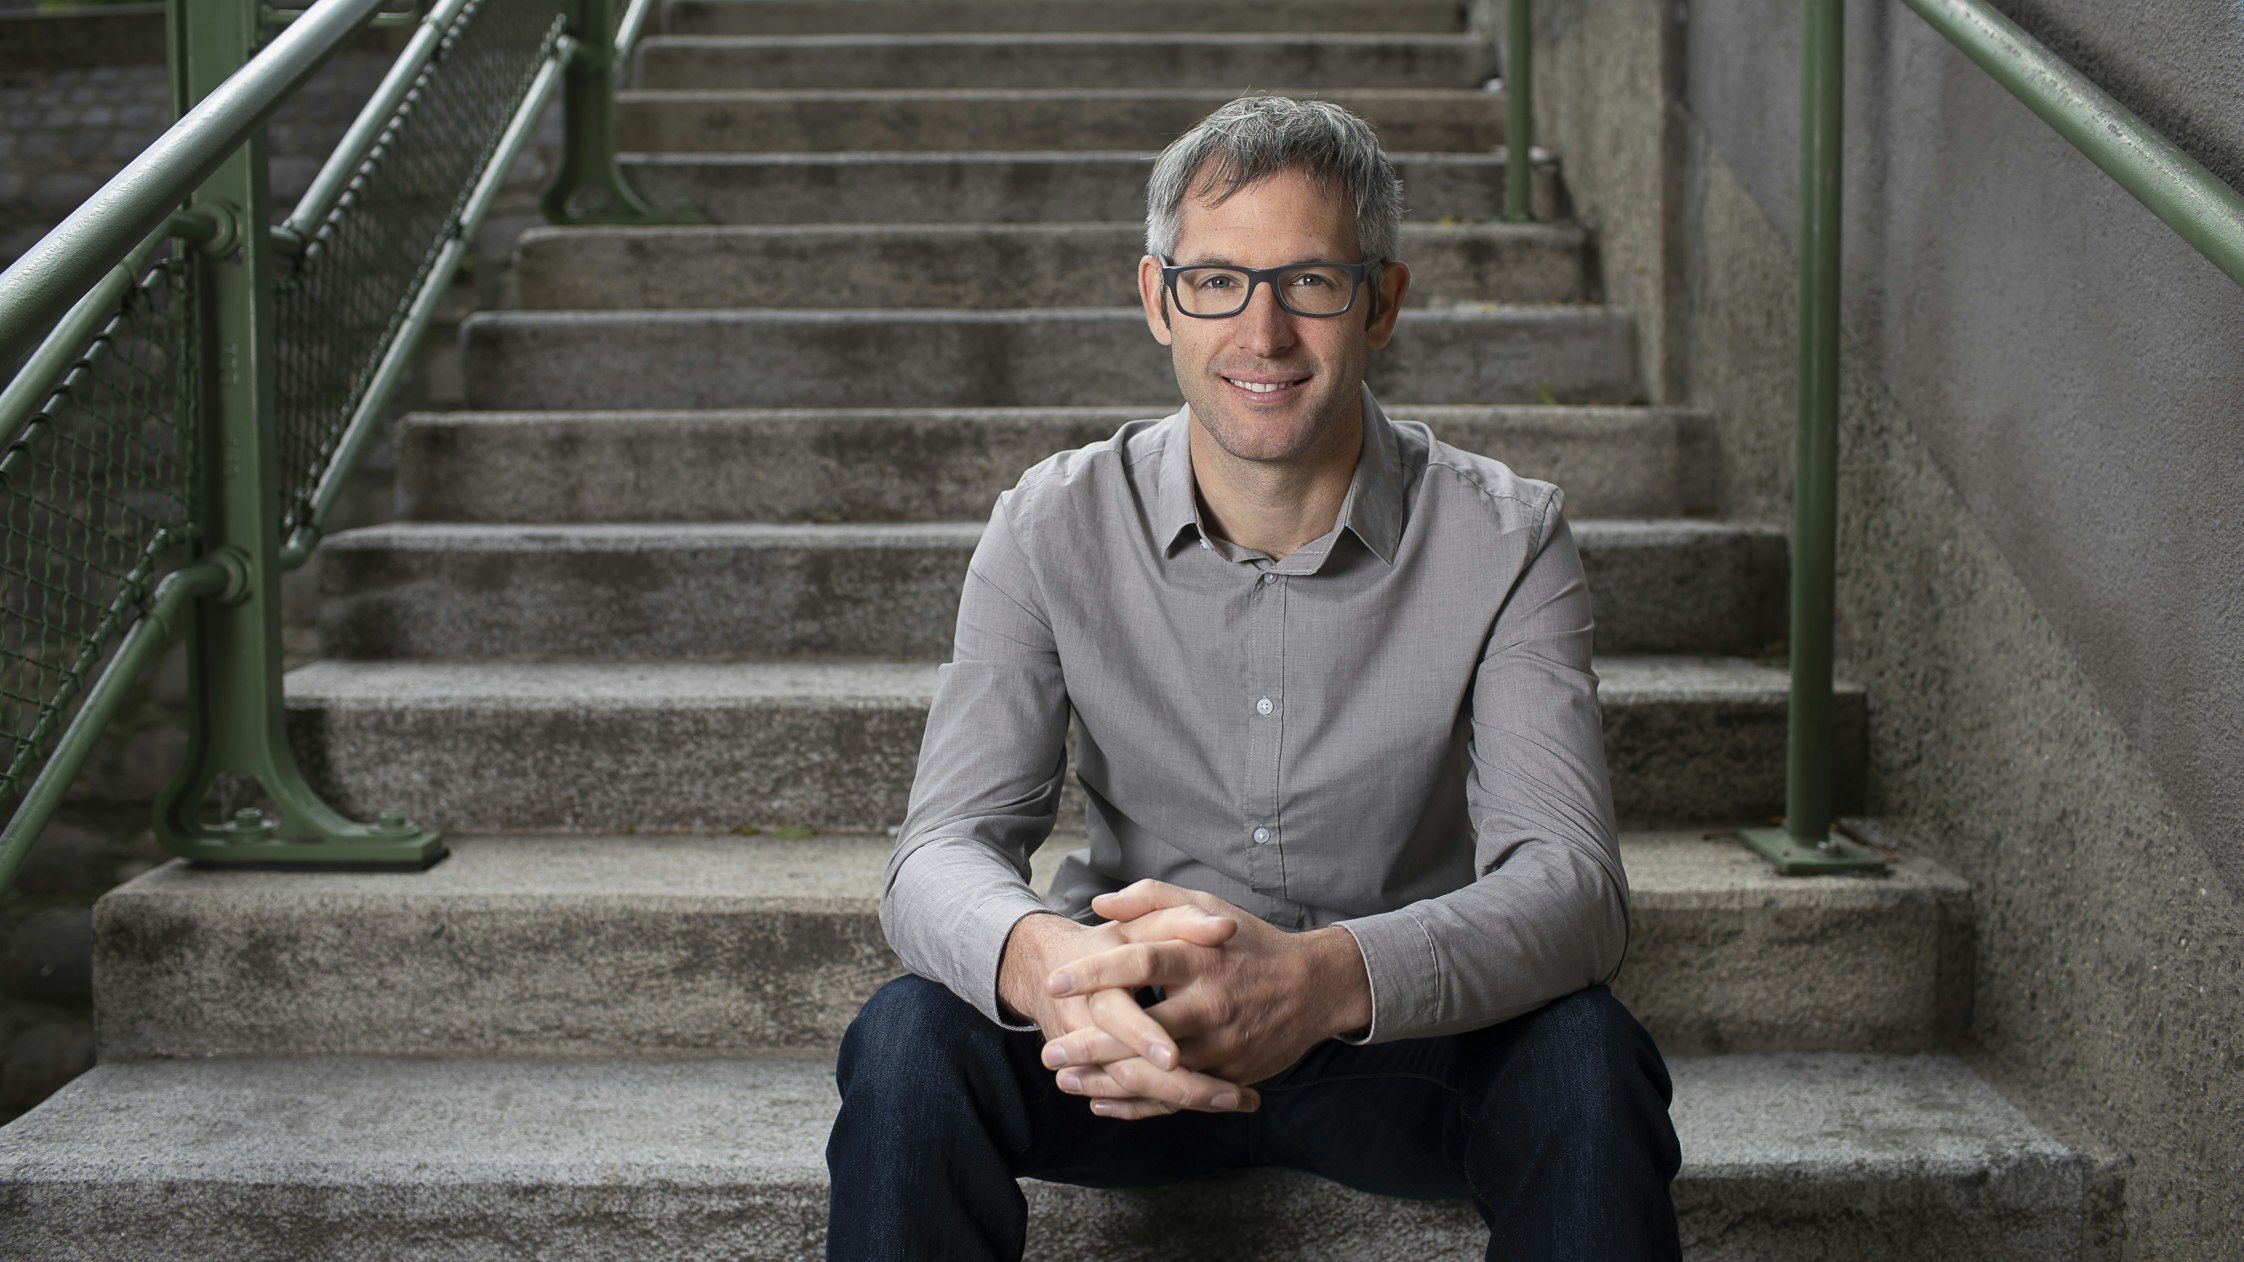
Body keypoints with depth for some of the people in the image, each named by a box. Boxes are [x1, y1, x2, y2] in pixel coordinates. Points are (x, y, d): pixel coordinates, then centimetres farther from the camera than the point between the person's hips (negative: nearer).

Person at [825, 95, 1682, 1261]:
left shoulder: (1502, 542, -12)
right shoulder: (1055, 530, -9)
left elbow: (1568, 883, -24)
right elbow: (944, 848, -16)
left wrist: (1323, 977, -46)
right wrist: (1044, 962, -43)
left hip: (1396, 1037, 0)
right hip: (1126, 1036, 1)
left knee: (1583, 1055, -32)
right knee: (910, 1037, -29)